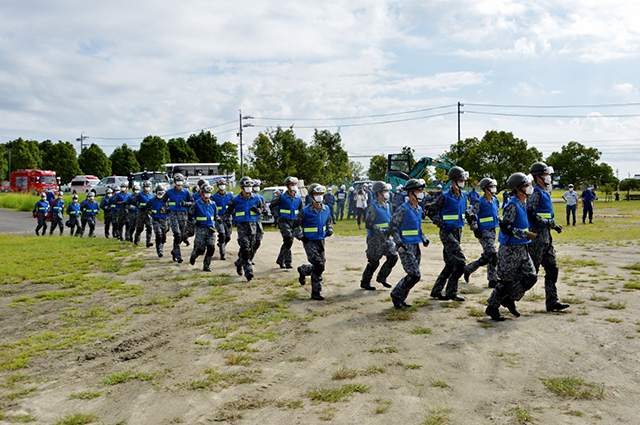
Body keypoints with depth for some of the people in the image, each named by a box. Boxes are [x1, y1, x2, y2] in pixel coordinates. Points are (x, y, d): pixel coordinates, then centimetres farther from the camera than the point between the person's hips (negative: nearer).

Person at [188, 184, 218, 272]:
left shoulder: (213, 204, 12)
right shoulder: (196, 204, -1)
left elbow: (215, 216, 26)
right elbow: (190, 215, 4)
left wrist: (215, 221, 7)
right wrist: (195, 221, -11)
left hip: (211, 228, 4)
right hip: (201, 228, -4)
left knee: (211, 248, -6)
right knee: (201, 249, -4)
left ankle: (206, 266, 6)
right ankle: (193, 256, 30)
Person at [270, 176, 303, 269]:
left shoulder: (298, 198, 8)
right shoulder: (282, 197, -6)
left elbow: (301, 210, 23)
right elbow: (272, 206, 3)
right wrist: (276, 217, -7)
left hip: (293, 222, 5)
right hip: (283, 221, -5)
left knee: (288, 241, 9)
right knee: (288, 240, -21)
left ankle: (280, 260, 26)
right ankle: (287, 262, -12)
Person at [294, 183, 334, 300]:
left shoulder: (326, 209, 7)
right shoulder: (305, 211, -9)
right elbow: (296, 225, 0)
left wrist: (329, 230, 7)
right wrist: (301, 237, -10)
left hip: (321, 241, 6)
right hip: (310, 242, -6)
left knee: (321, 267, 10)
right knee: (318, 266, -13)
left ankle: (302, 270, 39)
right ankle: (316, 292, 4)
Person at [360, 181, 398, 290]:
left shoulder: (387, 206, 12)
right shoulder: (373, 207, -13)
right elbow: (368, 224, -19)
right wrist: (382, 232, -24)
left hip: (386, 237, 8)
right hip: (375, 239, -8)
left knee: (393, 257, 4)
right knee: (374, 262, -1)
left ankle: (381, 277, 21)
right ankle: (365, 282, 16)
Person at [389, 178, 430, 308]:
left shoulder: (419, 209, 14)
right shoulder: (403, 209, -12)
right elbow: (393, 227, -12)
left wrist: (424, 239, 11)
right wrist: (399, 243, -20)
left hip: (416, 246, 9)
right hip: (406, 247, -9)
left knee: (414, 276, 9)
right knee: (414, 275, -13)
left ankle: (401, 299, 22)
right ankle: (396, 294, 5)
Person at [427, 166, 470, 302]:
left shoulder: (463, 195, 12)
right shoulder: (445, 197, -11)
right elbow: (431, 212, -8)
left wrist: (471, 217, 5)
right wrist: (443, 225, -17)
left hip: (458, 231, 8)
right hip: (447, 233, -8)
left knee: (450, 263, 11)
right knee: (460, 262, -13)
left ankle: (436, 291, 20)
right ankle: (451, 292, -1)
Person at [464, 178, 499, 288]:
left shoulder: (495, 200, 13)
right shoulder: (480, 202, -11)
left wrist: (499, 222, 25)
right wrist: (475, 229, -17)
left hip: (493, 231, 8)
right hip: (484, 232, -8)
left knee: (486, 257, 11)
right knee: (492, 256, -10)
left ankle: (468, 268, 24)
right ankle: (492, 280, -2)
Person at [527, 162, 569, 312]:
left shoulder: (545, 192, 17)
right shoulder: (535, 193, -14)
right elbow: (531, 216, -23)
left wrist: (554, 225, 12)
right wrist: (550, 223, -16)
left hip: (546, 237, 10)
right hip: (537, 236, -10)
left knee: (552, 269, 9)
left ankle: (552, 301, 14)